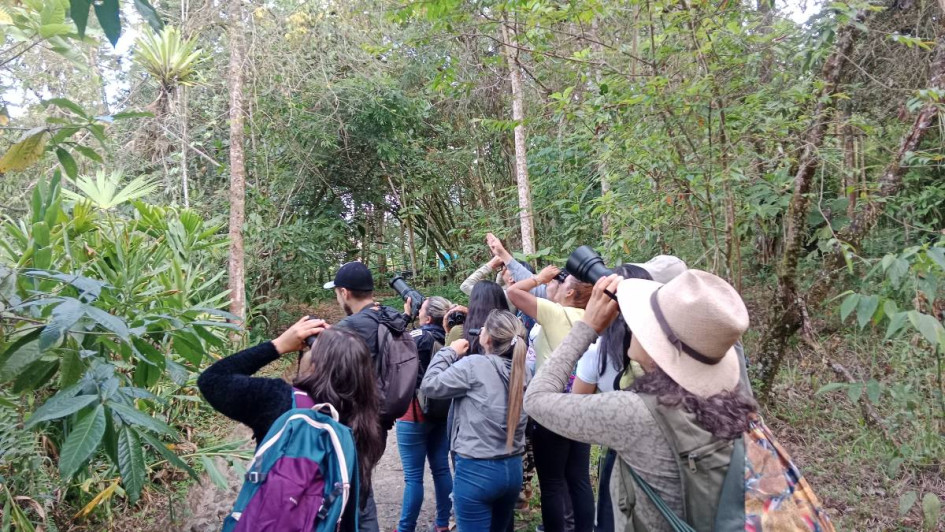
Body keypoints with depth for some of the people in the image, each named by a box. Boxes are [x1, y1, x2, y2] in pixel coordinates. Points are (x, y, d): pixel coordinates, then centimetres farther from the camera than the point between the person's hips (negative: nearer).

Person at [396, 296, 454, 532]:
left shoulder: (419, 337, -20)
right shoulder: (449, 338, -4)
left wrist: (405, 315, 1)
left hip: (415, 415, -6)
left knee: (413, 477, 3)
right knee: (441, 469, 15)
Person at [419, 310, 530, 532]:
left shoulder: (473, 365, -17)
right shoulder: (521, 370, 1)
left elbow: (430, 385, -10)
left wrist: (450, 352, 0)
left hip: (477, 470, -7)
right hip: (513, 468, 7)